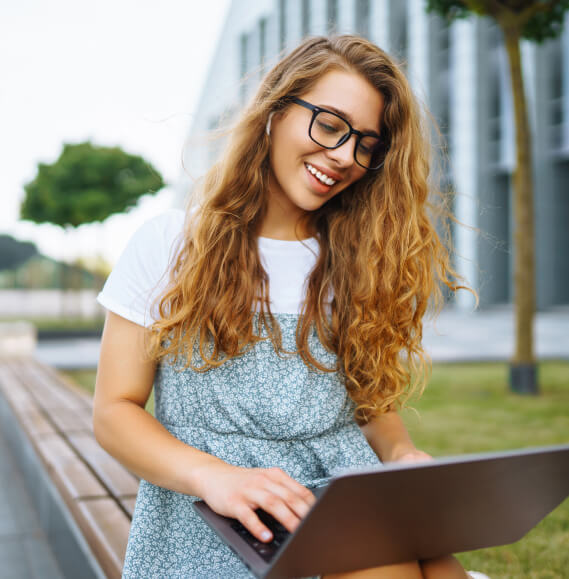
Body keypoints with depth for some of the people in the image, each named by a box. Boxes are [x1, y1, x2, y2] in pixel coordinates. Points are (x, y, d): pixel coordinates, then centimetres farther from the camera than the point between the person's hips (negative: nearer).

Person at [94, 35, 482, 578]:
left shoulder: (358, 264, 11)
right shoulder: (168, 245, 2)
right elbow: (115, 410, -1)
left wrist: (402, 453, -7)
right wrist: (211, 475, -19)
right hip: (207, 521, -3)